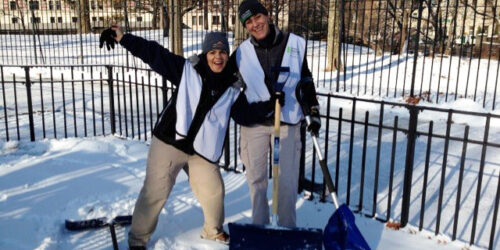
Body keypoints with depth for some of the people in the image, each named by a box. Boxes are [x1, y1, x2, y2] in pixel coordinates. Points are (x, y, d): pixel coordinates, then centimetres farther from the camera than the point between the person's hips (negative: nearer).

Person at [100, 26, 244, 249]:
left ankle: (213, 232, 37)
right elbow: (154, 53, -6)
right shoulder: (187, 69, -4)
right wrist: (123, 38, -13)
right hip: (169, 141, -2)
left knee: (213, 191, 7)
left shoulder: (233, 86, 4)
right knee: (155, 191, 0)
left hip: (203, 149, 3)